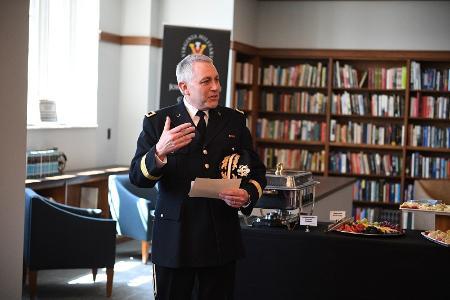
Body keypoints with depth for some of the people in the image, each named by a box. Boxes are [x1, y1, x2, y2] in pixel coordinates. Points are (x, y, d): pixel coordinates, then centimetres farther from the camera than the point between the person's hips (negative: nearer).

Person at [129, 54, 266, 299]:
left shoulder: (234, 120, 8)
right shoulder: (157, 122, -1)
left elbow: (256, 171, 10)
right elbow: (137, 177, -8)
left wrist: (248, 196, -12)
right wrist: (159, 152, -28)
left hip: (222, 239, 2)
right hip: (174, 237, -2)